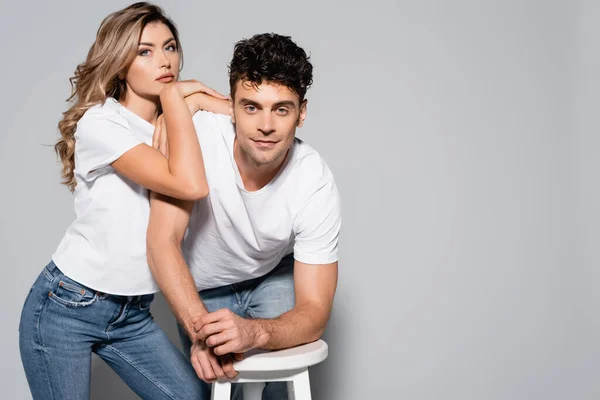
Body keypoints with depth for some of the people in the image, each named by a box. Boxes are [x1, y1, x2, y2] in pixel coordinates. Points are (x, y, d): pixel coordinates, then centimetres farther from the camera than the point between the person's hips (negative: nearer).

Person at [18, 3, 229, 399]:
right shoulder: (99, 123, -18)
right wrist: (175, 94, -21)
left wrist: (191, 99, -12)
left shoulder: (175, 124, 3)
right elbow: (190, 184, -30)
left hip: (133, 315, 6)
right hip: (65, 307, -6)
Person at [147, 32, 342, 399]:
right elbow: (162, 241, -32)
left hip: (275, 277, 0)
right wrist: (201, 332, -46)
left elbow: (314, 312, -28)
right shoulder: (199, 133, -31)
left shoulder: (317, 186, -30)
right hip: (200, 288, 1)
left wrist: (254, 332, -50)